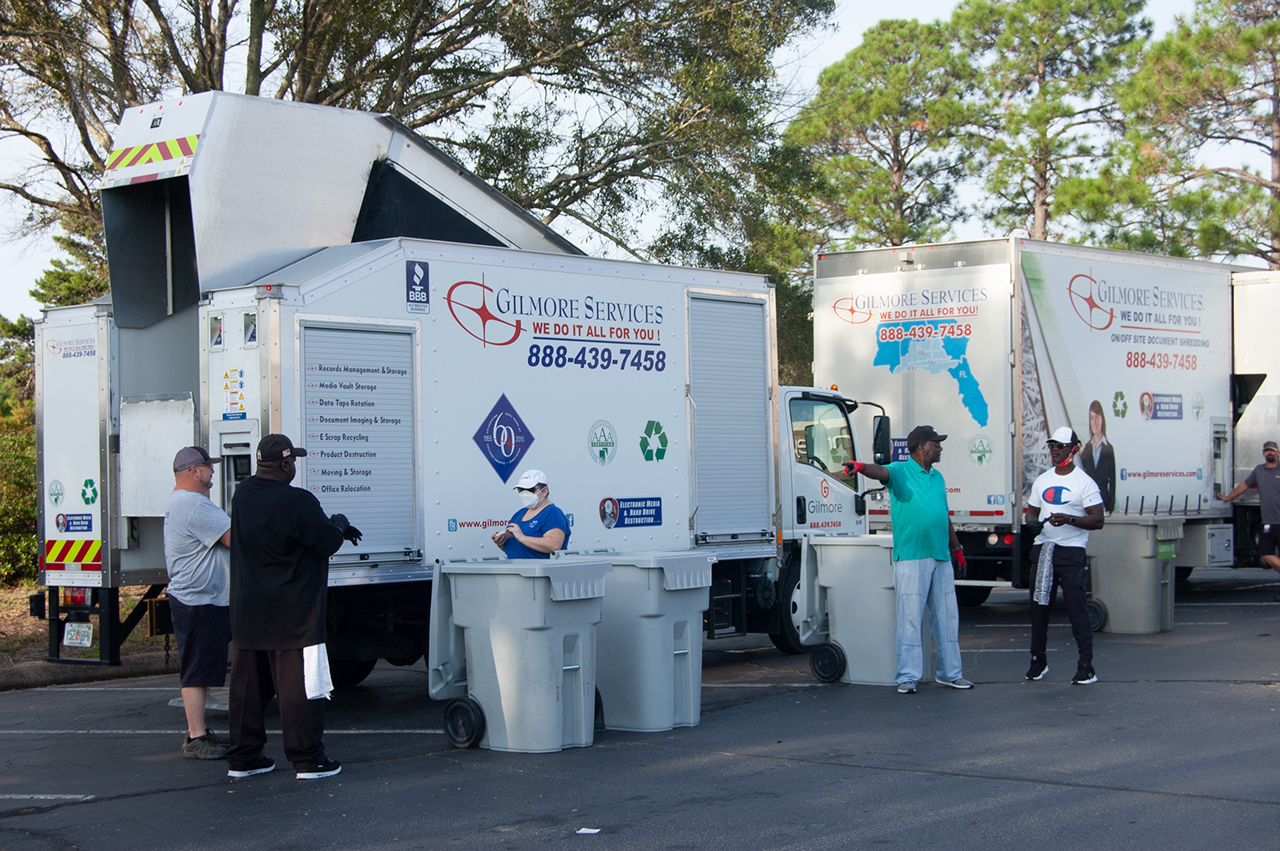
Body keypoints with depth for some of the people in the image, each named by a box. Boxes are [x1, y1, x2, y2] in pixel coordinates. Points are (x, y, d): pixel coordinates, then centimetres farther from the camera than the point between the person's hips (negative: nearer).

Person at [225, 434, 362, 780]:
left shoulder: (243, 495, 5)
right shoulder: (298, 502, -19)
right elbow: (327, 543, -11)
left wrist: (335, 528, 18)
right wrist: (339, 524, 12)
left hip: (247, 612, 7)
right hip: (292, 615, -7)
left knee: (248, 683, 13)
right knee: (299, 685, -1)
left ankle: (243, 757, 18)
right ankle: (308, 758, 2)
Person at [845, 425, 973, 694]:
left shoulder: (937, 477, 18)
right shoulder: (901, 471, -3)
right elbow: (882, 471, -25)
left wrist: (957, 548, 27)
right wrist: (862, 466, -47)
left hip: (941, 558, 7)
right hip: (911, 558, -7)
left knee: (947, 617, 11)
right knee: (910, 618, -6)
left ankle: (949, 672, 21)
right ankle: (908, 677, -2)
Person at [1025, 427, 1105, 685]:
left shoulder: (1084, 483, -3)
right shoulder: (1042, 480, 15)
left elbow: (1097, 520, -8)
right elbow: (1032, 511, 22)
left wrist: (1069, 519, -23)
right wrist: (1032, 524, -1)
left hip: (1072, 552, -6)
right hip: (1043, 549, 6)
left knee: (1076, 608, -9)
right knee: (1038, 606, 8)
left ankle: (1086, 666, -5)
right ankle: (1038, 661, 20)